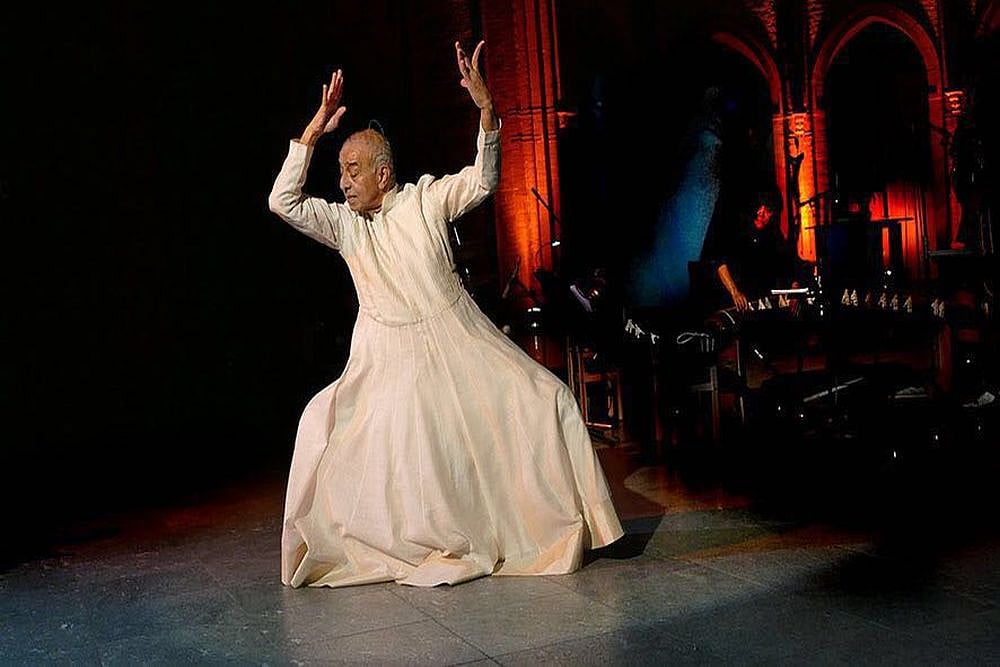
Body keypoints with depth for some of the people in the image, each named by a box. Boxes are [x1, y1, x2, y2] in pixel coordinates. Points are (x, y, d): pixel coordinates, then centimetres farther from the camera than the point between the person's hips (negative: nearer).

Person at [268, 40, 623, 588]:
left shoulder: (426, 198, -2)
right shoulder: (342, 224, 2)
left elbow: (483, 180, -13)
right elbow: (283, 201, -9)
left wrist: (485, 108, -28)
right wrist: (313, 131, -15)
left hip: (458, 343, -1)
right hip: (389, 357, 1)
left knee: (546, 401, -9)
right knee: (324, 425, -16)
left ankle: (560, 523, 9)